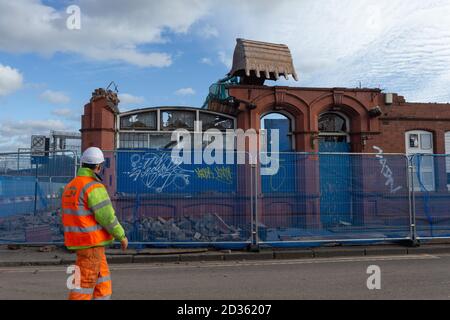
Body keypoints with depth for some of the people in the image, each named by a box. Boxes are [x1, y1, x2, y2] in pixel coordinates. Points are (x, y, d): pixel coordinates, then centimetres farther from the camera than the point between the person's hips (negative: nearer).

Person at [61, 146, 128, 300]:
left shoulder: (71, 187, 11)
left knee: (102, 282, 16)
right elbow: (107, 217, -20)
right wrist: (122, 236, -6)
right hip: (91, 243, -9)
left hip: (80, 241, 9)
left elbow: (68, 217, 18)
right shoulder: (94, 188, -19)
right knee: (85, 284, -1)